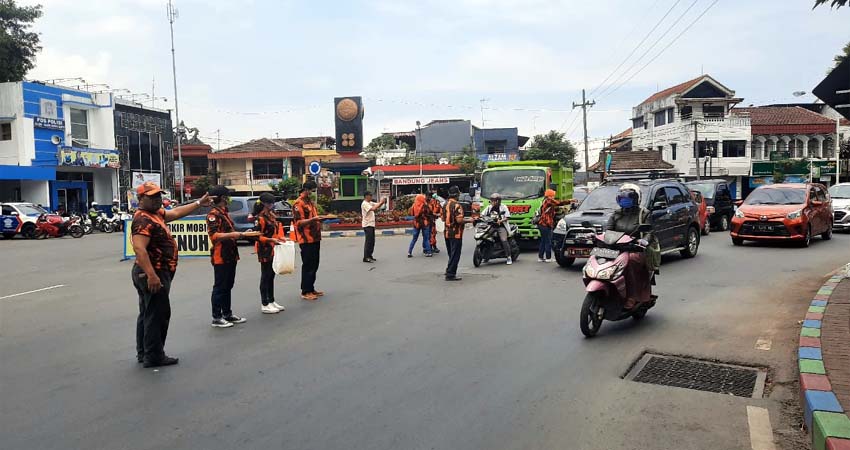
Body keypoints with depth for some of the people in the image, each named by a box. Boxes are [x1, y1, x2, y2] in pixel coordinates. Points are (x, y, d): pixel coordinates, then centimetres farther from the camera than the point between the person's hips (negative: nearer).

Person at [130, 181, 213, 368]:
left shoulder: (155, 214, 12)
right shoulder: (143, 220, -18)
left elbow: (176, 212, 27)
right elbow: (139, 249, -29)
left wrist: (199, 203, 32)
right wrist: (152, 275, -35)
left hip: (151, 274, 11)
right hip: (153, 275, -11)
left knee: (147, 314, 16)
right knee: (158, 314, -4)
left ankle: (143, 353, 25)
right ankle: (154, 356, 3)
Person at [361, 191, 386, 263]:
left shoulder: (370, 203, 14)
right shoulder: (364, 204, -14)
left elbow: (378, 206, 11)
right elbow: (373, 209, -28)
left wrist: (382, 202, -8)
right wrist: (380, 202, -23)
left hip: (371, 224, 9)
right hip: (367, 225, -9)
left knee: (372, 241, 12)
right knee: (369, 241, -9)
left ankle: (369, 256, 18)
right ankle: (366, 257, -6)